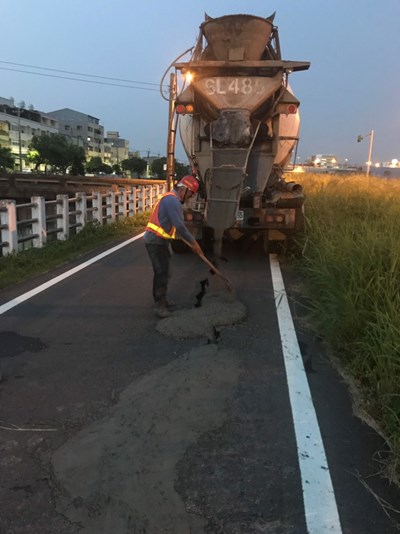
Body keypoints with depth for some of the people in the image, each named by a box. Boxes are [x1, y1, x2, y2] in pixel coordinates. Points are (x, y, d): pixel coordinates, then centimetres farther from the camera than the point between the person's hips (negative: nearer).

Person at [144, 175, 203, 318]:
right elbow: (179, 225, -23)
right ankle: (160, 305, -3)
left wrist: (191, 241, 19)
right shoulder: (172, 200, -17)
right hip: (156, 241, -11)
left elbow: (177, 224, 21)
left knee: (161, 272, 17)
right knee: (162, 273, -8)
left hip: (158, 240, 11)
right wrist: (193, 242, -15)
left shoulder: (171, 199, 17)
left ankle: (160, 300, 27)